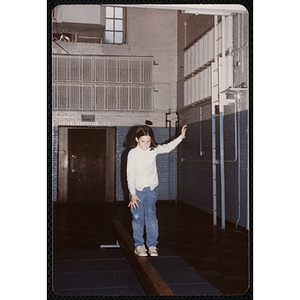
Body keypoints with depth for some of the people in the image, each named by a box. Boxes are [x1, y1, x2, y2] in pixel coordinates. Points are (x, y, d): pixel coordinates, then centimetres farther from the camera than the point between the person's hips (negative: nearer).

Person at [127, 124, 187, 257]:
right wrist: (133, 194, -12)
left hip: (151, 189, 2)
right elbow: (130, 175, -8)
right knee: (138, 218, 0)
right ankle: (139, 245, 14)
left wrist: (181, 137, 9)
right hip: (137, 190, -2)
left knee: (151, 217, -5)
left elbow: (167, 147, 17)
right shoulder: (132, 153, -9)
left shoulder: (154, 150, 0)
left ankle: (152, 245, 4)